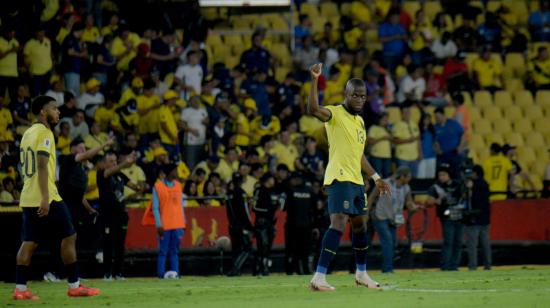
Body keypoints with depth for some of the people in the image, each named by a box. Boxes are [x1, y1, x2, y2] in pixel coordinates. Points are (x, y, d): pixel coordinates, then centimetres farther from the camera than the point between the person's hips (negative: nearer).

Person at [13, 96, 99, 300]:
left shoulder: (28, 133, 18)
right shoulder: (44, 133, -10)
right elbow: (42, 166, -19)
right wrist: (45, 198, -24)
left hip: (28, 198, 8)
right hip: (46, 198, -8)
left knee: (29, 242, 4)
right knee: (69, 237, 1)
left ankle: (20, 289, -3)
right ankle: (74, 286, 2)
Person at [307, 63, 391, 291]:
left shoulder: (359, 121, 18)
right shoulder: (335, 114, -8)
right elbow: (313, 110, -30)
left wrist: (376, 178, 30)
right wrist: (314, 80, -38)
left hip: (356, 180, 9)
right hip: (339, 178, -9)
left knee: (360, 225, 18)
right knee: (339, 223, -19)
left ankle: (361, 274, 33)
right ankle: (319, 277, -24)